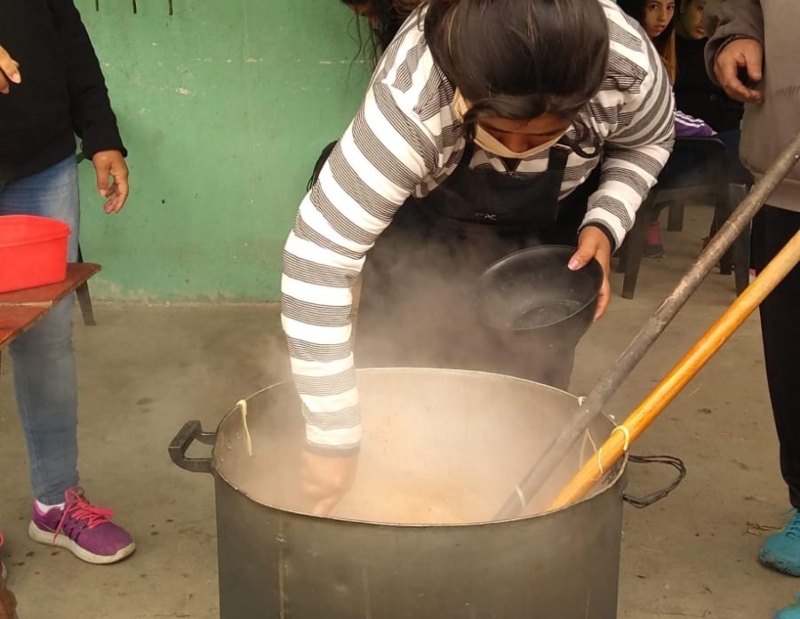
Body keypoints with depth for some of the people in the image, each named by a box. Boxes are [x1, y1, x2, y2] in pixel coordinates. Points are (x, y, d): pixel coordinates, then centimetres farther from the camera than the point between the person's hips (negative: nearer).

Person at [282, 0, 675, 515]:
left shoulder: (629, 67, -33)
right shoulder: (411, 105, -43)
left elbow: (646, 144, -8)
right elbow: (318, 256, -43)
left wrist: (605, 224, -27)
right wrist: (335, 439, -42)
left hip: (549, 228, 2)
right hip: (423, 223, -1)